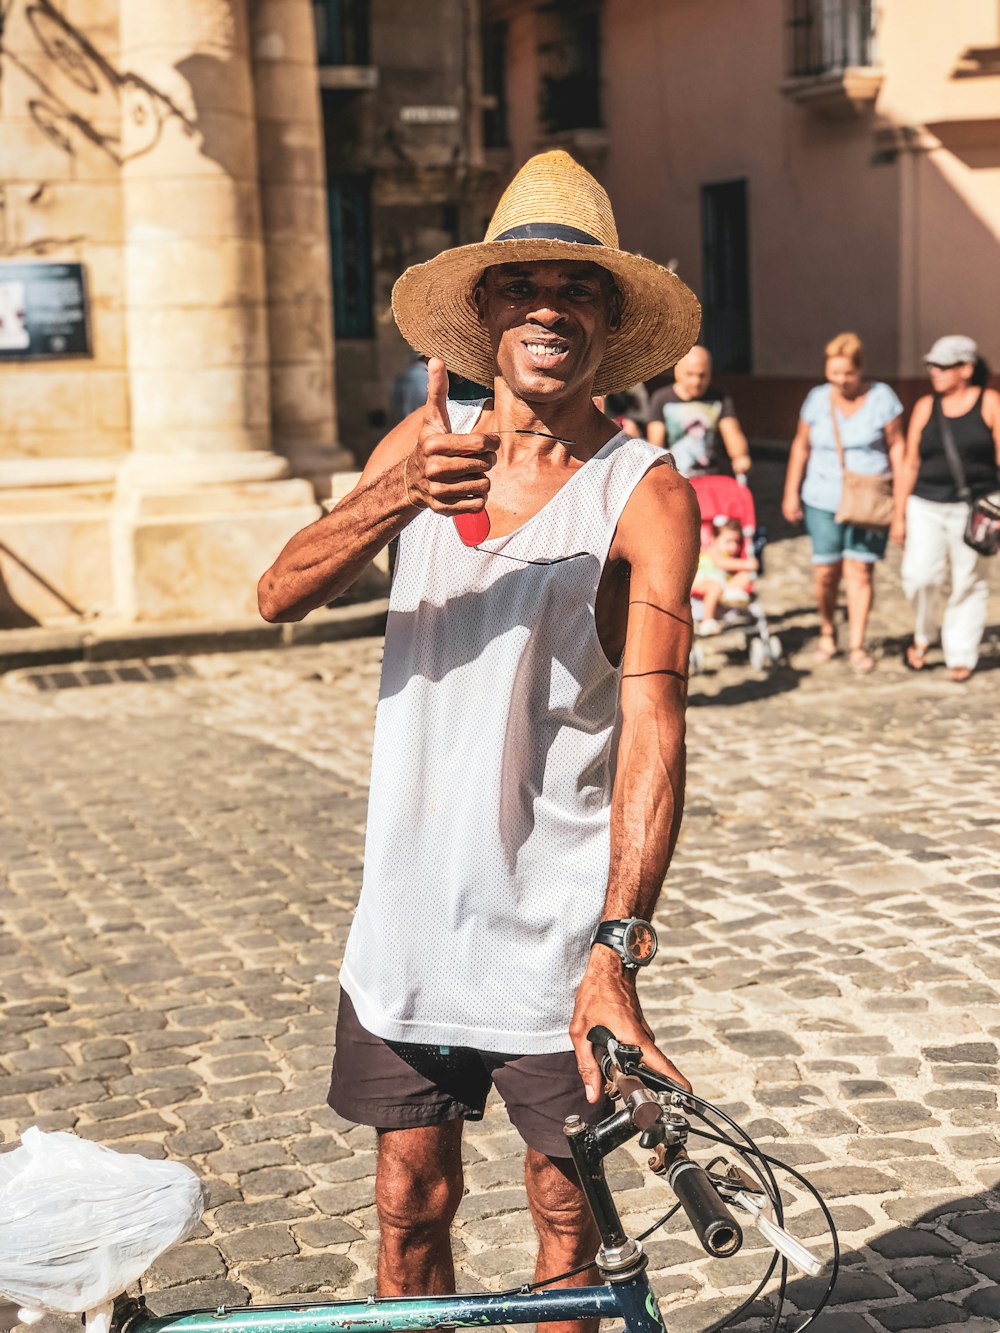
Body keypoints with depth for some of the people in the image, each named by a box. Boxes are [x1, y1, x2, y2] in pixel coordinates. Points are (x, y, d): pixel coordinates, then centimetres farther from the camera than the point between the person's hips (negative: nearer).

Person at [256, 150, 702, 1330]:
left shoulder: (645, 495, -10)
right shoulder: (425, 441, 3)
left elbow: (654, 727, -20)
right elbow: (281, 595, -7)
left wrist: (616, 948, -32)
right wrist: (396, 497, -27)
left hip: (558, 923, -3)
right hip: (409, 909, 3)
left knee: (565, 1210, 11)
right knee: (412, 1200, 14)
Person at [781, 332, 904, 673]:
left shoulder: (882, 396, -1)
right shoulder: (817, 398, 5)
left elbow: (896, 445, 2)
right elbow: (801, 446, 12)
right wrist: (791, 492, 11)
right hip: (823, 501, 2)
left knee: (860, 569, -6)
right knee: (826, 571, 0)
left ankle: (857, 645, 0)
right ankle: (827, 630, 26)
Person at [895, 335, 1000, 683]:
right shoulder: (926, 407, 7)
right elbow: (911, 463, 9)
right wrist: (899, 515, 7)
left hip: (972, 509, -1)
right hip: (926, 507, 2)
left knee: (968, 583, 3)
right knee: (920, 575, -11)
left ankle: (961, 656, 15)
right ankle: (923, 635, 15)